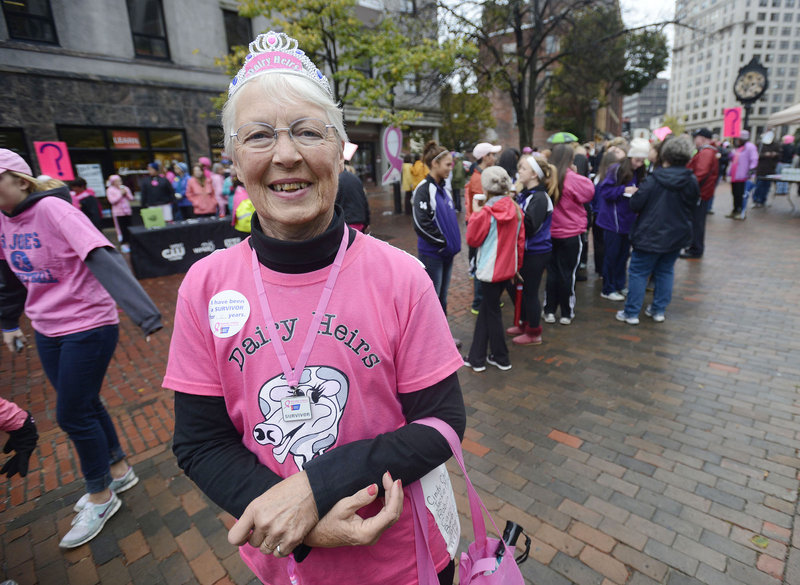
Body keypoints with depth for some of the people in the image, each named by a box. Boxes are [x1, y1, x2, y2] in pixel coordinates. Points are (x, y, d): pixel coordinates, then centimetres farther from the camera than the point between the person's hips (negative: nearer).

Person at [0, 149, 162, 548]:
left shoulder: (52, 209, -19)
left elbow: (103, 260, -31)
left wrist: (146, 315, -41)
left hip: (87, 328, -7)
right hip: (48, 331, 8)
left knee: (73, 415, 1)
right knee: (84, 406, 18)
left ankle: (101, 499, 25)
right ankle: (119, 472, 40)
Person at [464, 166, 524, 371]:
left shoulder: (485, 212, -19)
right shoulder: (516, 209, 2)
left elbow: (472, 239, -8)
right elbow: (520, 240, 8)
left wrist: (475, 212, -1)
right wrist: (517, 265, 18)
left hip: (490, 269, -7)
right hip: (508, 268, 7)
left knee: (492, 312, 8)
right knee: (485, 308, 15)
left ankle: (501, 358, 22)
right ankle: (476, 357, 22)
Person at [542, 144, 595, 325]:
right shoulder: (572, 179, -16)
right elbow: (590, 192, -2)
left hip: (549, 233, 3)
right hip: (570, 235, -3)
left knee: (552, 272, 13)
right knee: (567, 273, 8)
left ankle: (549, 311, 18)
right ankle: (566, 313, 16)